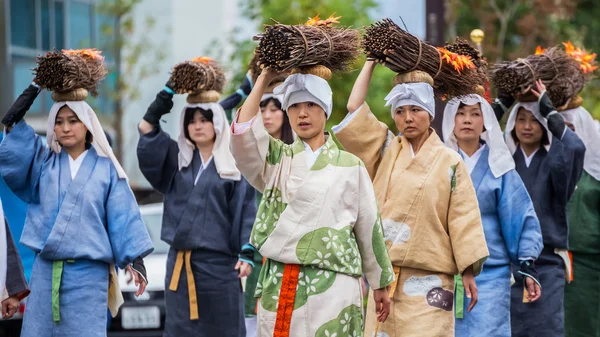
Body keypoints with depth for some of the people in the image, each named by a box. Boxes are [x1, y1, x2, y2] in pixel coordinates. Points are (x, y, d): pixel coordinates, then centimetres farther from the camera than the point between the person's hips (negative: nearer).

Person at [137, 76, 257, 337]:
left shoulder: (235, 164, 1)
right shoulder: (177, 159, 12)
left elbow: (247, 210, -1)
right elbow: (147, 131, 4)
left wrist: (247, 254, -9)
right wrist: (169, 90, -3)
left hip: (219, 263, -4)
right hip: (180, 261, 4)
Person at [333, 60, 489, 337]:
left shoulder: (449, 162, 2)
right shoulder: (386, 152, 10)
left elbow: (463, 218, 0)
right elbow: (355, 109, 4)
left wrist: (468, 272, -5)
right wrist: (371, 61, 9)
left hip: (428, 277, -3)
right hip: (385, 274, 3)